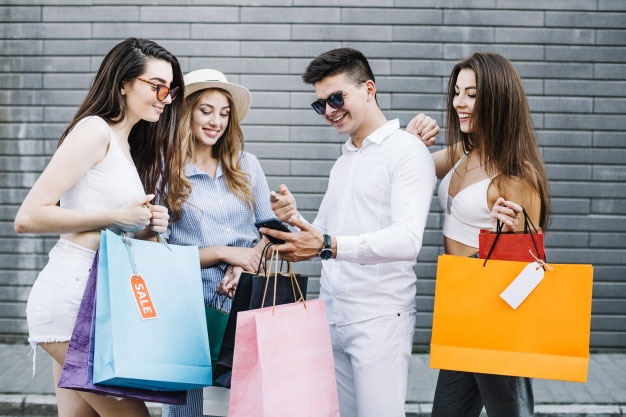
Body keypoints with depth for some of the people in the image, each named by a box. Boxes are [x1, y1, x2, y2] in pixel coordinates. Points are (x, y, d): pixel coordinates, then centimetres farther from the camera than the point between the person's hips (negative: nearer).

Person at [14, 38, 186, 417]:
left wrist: (148, 228, 4)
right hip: (72, 296, -9)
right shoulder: (95, 130, -7)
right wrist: (117, 217, -15)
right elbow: (28, 218, -15)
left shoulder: (128, 146, 20)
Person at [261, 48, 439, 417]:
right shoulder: (343, 161, 19)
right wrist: (294, 219, -3)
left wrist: (328, 246, -33)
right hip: (331, 315, 7)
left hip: (380, 318, -7)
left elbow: (407, 239, -22)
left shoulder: (407, 151, -7)